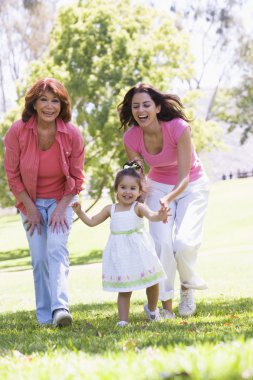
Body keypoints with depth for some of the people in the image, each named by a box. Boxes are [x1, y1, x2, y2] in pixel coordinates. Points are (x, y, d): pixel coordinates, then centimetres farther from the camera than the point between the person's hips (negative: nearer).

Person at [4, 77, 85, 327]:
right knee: (39, 257, -3)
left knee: (56, 249, -19)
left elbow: (76, 178, -3)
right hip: (30, 201, 1)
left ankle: (60, 308, -30)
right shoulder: (17, 132, -18)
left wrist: (61, 208, -11)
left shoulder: (72, 135, -16)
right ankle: (44, 316, 5)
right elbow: (13, 174, -7)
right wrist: (30, 209, -7)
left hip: (61, 200, -1)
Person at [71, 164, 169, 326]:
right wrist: (80, 212, 4)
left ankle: (152, 308, 38)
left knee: (151, 282, 10)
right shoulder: (111, 209, 7)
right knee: (124, 289, 3)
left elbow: (151, 215, -26)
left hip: (139, 250, -2)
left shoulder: (138, 207, -5)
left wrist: (160, 215, -48)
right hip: (120, 253, 2)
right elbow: (92, 221, 17)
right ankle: (123, 320, 6)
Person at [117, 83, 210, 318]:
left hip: (191, 186, -3)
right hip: (158, 186, 3)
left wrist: (169, 199, -46)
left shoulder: (179, 128, -30)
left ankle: (188, 285, 11)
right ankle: (166, 307, -3)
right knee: (161, 243, -17)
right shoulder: (131, 138, -18)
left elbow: (184, 177, -28)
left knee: (184, 243, -21)